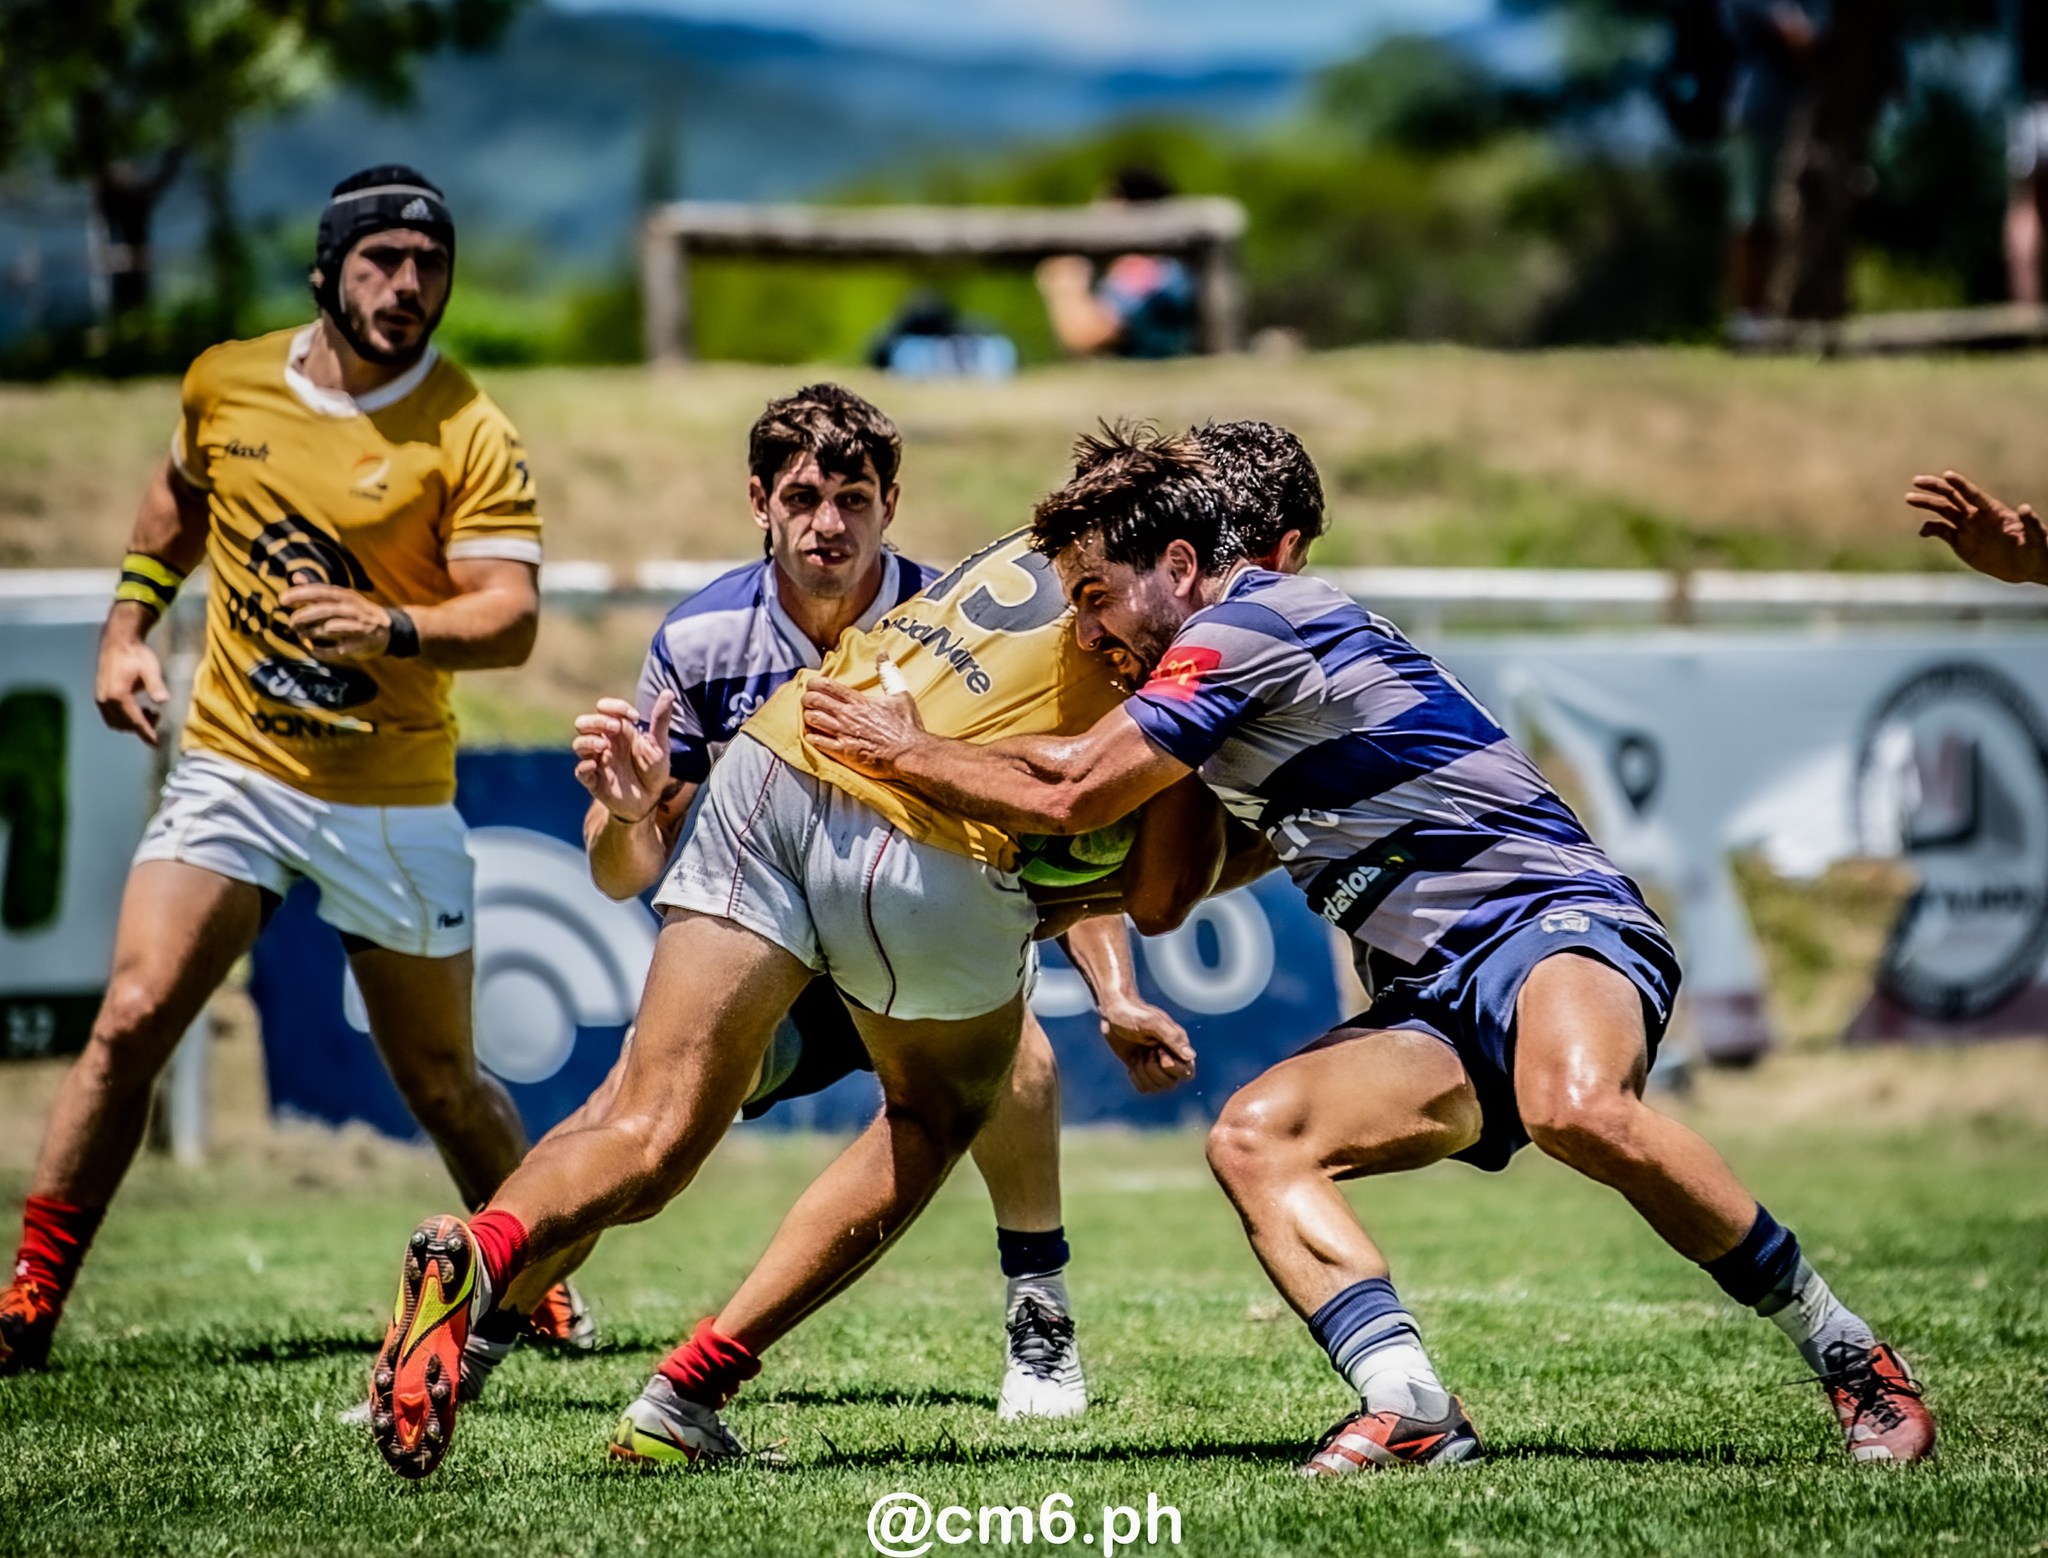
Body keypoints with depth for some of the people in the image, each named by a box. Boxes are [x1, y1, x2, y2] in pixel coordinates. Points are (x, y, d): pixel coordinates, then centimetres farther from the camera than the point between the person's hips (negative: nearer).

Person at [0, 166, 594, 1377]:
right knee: (135, 1018, -15)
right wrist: (128, 627, 14)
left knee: (443, 1083, 9)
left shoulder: (471, 437, -10)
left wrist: (394, 627, -37)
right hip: (234, 769, 2)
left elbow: (512, 617, -20)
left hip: (393, 799, -2)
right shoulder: (226, 384, 2)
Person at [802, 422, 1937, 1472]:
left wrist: (904, 750, 6)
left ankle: (1848, 1356, -22)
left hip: (1551, 918, -10)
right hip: (1438, 1003, 10)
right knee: (1253, 1136, -12)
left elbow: (1074, 802, -7)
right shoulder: (1221, 662, 20)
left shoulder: (1249, 625, -9)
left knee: (1578, 1109, -38)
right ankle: (1410, 1409, -29)